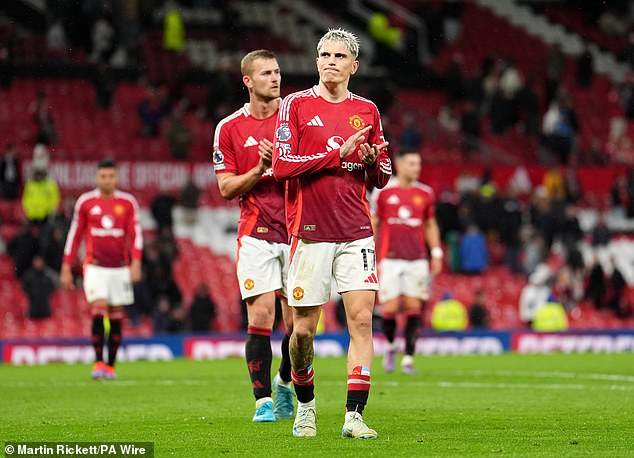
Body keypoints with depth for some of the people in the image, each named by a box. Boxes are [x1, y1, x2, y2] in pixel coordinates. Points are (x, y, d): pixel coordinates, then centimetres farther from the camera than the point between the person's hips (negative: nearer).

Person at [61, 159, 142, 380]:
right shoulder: (85, 202, 3)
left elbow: (135, 234, 1)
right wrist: (66, 268, 7)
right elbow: (74, 235, 8)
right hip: (95, 267, -1)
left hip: (120, 268, 2)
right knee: (99, 309, -17)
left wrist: (136, 262, -13)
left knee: (116, 317, 4)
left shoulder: (128, 202, 3)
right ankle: (98, 362, -14)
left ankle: (110, 366, 12)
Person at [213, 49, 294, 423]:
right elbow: (226, 188, 3)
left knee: (297, 321, 0)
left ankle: (285, 381, 27)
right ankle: (263, 400, -2)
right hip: (256, 233, -1)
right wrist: (260, 169, -13)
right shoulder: (229, 128, 4)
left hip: (297, 231, 1)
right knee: (260, 316, -9)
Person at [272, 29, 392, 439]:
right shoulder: (296, 105, 0)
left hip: (356, 231, 3)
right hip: (310, 231, -3)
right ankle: (305, 404, 25)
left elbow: (382, 177, 16)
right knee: (303, 328, 1)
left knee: (362, 318, -9)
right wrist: (337, 154, -14)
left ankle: (354, 416, -9)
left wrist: (373, 161, -7)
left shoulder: (366, 110, 11)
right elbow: (281, 166, -9)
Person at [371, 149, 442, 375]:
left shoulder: (425, 193, 8)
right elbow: (373, 224, 8)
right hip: (390, 259, -2)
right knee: (389, 309, -6)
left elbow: (430, 225, 18)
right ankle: (390, 346, 22)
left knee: (414, 308, -3)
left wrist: (436, 253, 9)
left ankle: (408, 358, 3)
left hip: (417, 260, 2)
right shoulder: (383, 191, 1)